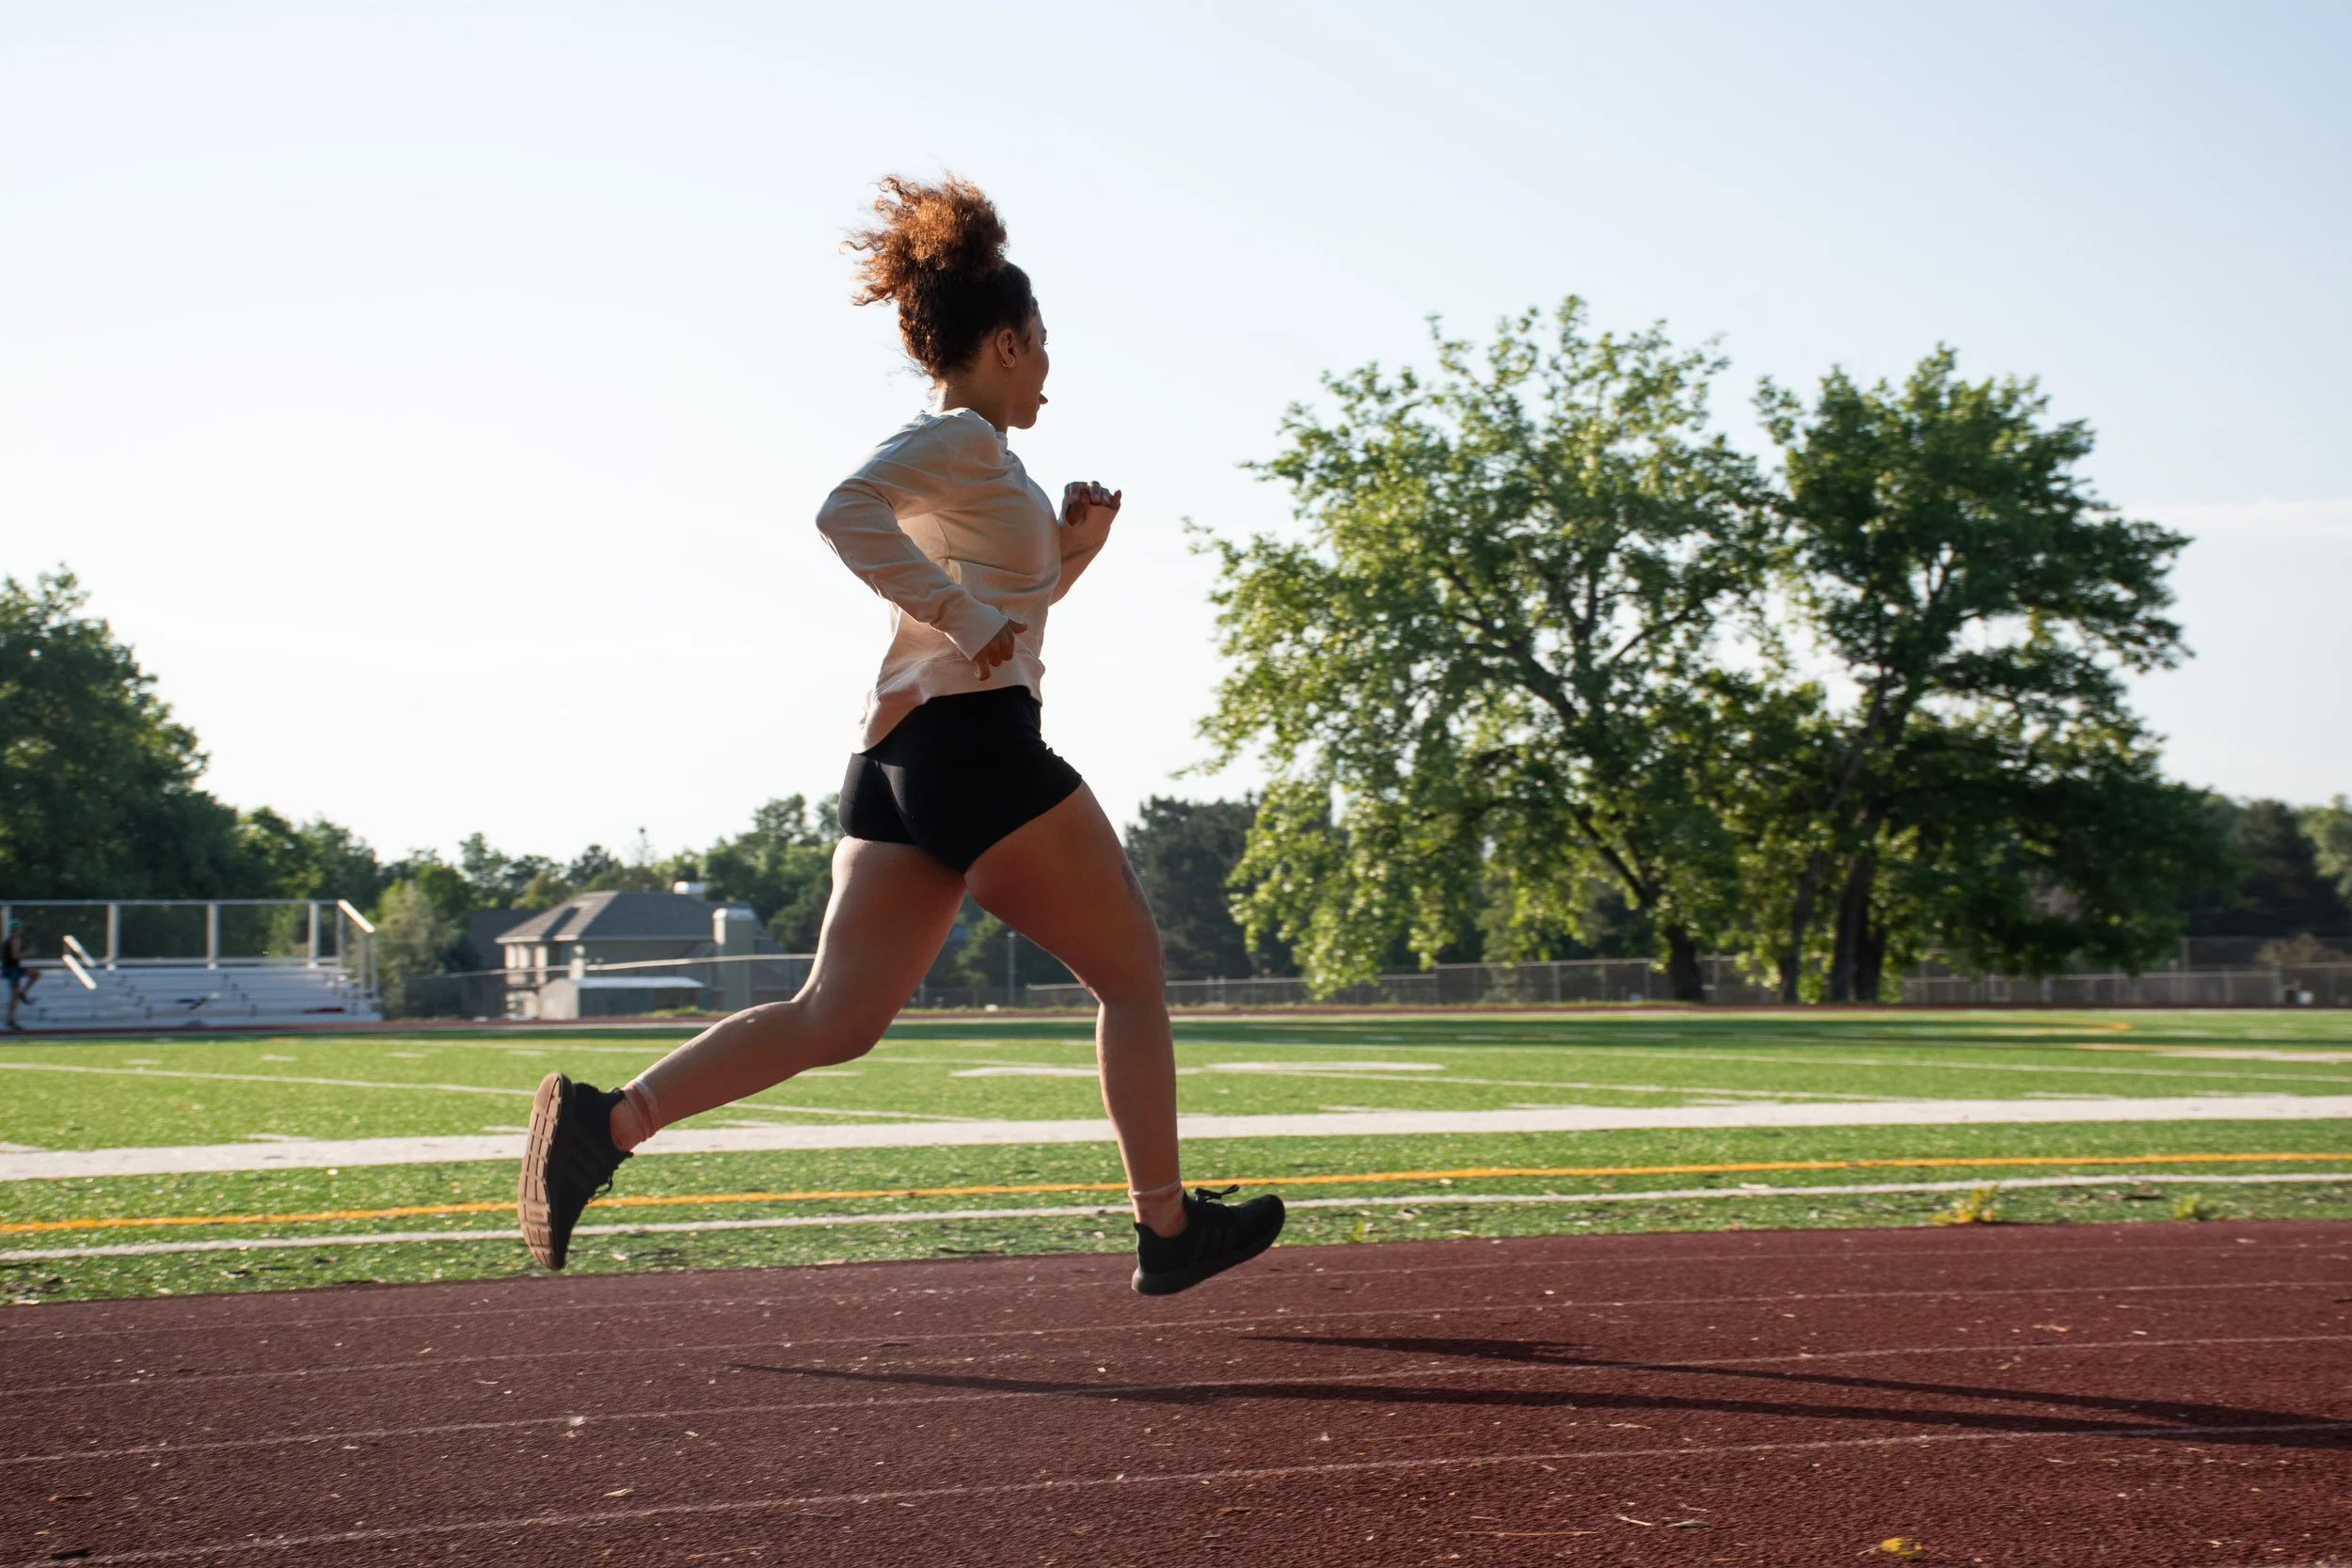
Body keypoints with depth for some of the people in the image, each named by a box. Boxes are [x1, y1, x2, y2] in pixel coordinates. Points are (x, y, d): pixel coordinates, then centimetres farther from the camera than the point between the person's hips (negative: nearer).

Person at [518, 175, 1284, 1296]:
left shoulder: (953, 452, 25)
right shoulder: (965, 438, -5)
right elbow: (845, 510, -24)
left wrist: (1070, 553, 19)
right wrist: (964, 620, -22)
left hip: (899, 754, 9)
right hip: (975, 742, -9)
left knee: (835, 1018, -1)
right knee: (1132, 976, 5)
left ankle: (606, 1119, -15)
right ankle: (1167, 1228, 9)